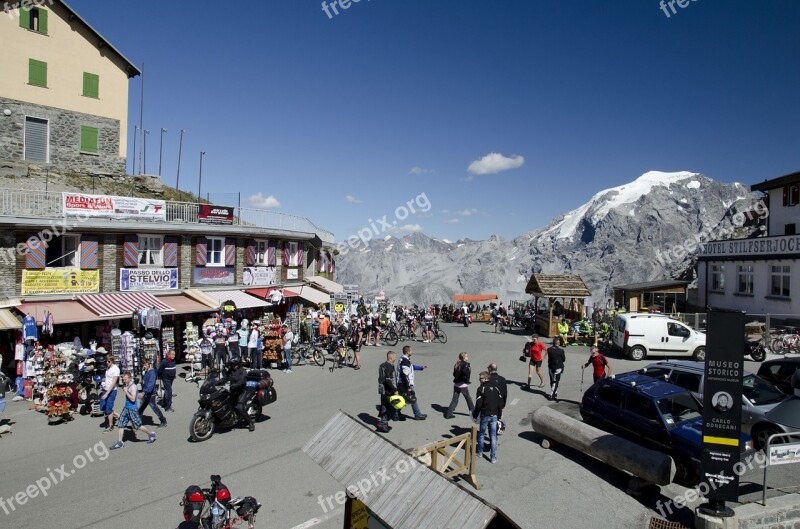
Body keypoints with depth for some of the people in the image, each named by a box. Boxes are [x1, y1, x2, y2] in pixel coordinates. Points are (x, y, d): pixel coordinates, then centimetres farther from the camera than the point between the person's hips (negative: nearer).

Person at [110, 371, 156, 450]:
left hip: (132, 409, -8)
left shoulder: (133, 386, -18)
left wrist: (126, 391, -22)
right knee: (121, 424, 4)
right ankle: (119, 442, 11)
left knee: (138, 426, 0)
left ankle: (151, 434, 17)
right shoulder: (127, 385, 8)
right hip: (126, 408, 8)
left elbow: (133, 399, -26)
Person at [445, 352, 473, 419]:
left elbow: (454, 374, 12)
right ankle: (473, 411, 29)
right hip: (463, 385, -6)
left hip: (456, 384, 6)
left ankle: (448, 414, 3)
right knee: (468, 398, 14)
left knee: (454, 399, 9)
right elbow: (465, 371, -31)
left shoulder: (457, 364, 10)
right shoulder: (466, 364, -13)